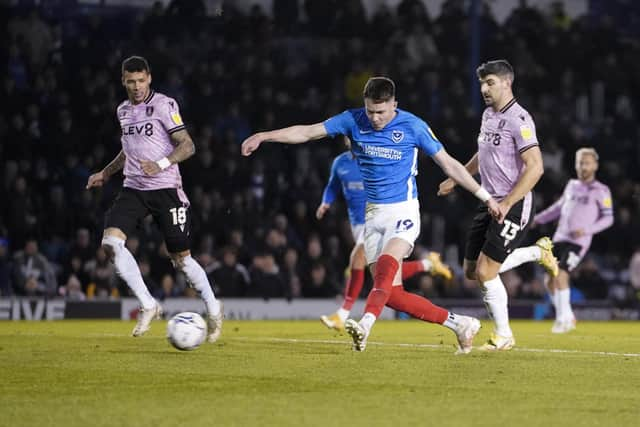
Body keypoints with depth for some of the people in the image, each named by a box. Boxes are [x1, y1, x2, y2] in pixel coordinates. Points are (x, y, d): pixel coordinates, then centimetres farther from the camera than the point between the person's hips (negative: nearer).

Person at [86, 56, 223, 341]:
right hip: (133, 189, 5)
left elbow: (187, 146, -12)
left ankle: (213, 309, 23)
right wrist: (106, 172, 29)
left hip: (165, 189, -5)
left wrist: (161, 165, -27)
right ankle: (148, 306, -10)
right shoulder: (123, 111, 13)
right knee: (111, 242, -18)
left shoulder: (164, 105, -8)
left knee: (181, 258, 0)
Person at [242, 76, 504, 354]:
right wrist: (263, 136, -9)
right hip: (373, 214, 4)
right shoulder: (353, 120, -1)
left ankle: (365, 325, -49)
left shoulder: (413, 126, -8)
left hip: (403, 212, -4)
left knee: (386, 265, -32)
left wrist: (486, 197, 0)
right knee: (392, 295, -4)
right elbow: (307, 132, 0)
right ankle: (458, 324, 8)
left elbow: (449, 164, -1)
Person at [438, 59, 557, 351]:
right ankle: (537, 252, 26)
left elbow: (535, 167, -23)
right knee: (472, 271, 9)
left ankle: (503, 336, 6)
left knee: (485, 272, -11)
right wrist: (456, 179, 33)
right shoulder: (488, 115, 11)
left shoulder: (518, 119, -17)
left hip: (514, 205, -9)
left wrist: (507, 204, -26)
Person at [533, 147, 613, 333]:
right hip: (560, 238, 6)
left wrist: (587, 230, -15)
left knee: (560, 274, -21)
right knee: (550, 281, 3)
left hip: (578, 241, -6)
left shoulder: (601, 191, 0)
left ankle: (563, 319, -12)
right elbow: (559, 207, 30)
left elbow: (608, 218, -2)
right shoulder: (572, 185, 16)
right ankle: (568, 317, 19)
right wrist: (537, 219, 26)